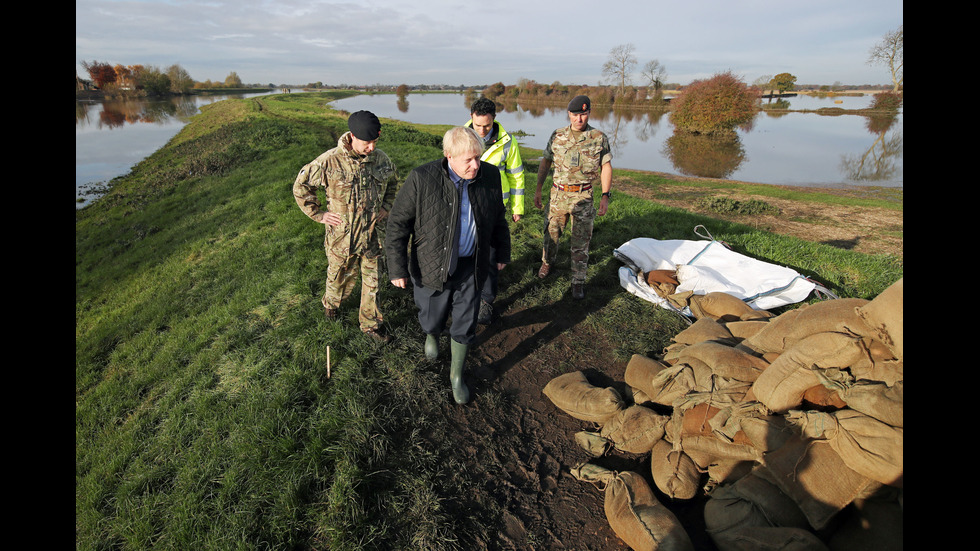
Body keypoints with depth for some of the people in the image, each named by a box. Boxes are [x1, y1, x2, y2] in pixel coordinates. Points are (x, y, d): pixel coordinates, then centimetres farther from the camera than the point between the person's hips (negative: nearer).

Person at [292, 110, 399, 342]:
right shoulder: (329, 161, -16)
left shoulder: (381, 159, -4)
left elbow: (393, 182, 19)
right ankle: (331, 302, 51)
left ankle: (370, 323, 30)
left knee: (371, 281, 11)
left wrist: (385, 207, 8)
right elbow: (301, 186, -2)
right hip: (341, 235, -2)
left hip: (372, 234, 3)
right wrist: (319, 213, -5)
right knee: (341, 277, 17)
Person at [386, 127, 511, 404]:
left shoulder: (490, 176, -7)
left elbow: (498, 217, 10)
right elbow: (398, 224, -13)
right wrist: (397, 268, -12)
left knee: (465, 324, 11)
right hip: (432, 267, -2)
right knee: (433, 316, 18)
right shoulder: (422, 179, -19)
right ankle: (432, 335, 58)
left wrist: (503, 252, 17)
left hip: (470, 267, 2)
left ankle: (457, 374, 35)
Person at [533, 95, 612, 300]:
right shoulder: (557, 136, 2)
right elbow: (545, 163, 9)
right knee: (551, 233, 15)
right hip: (558, 194, 2)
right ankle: (547, 262, 42)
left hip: (583, 197, -2)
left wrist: (605, 196, -5)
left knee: (581, 242, 3)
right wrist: (538, 189, 7)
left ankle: (578, 281, 15)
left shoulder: (599, 138, -2)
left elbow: (606, 167, 2)